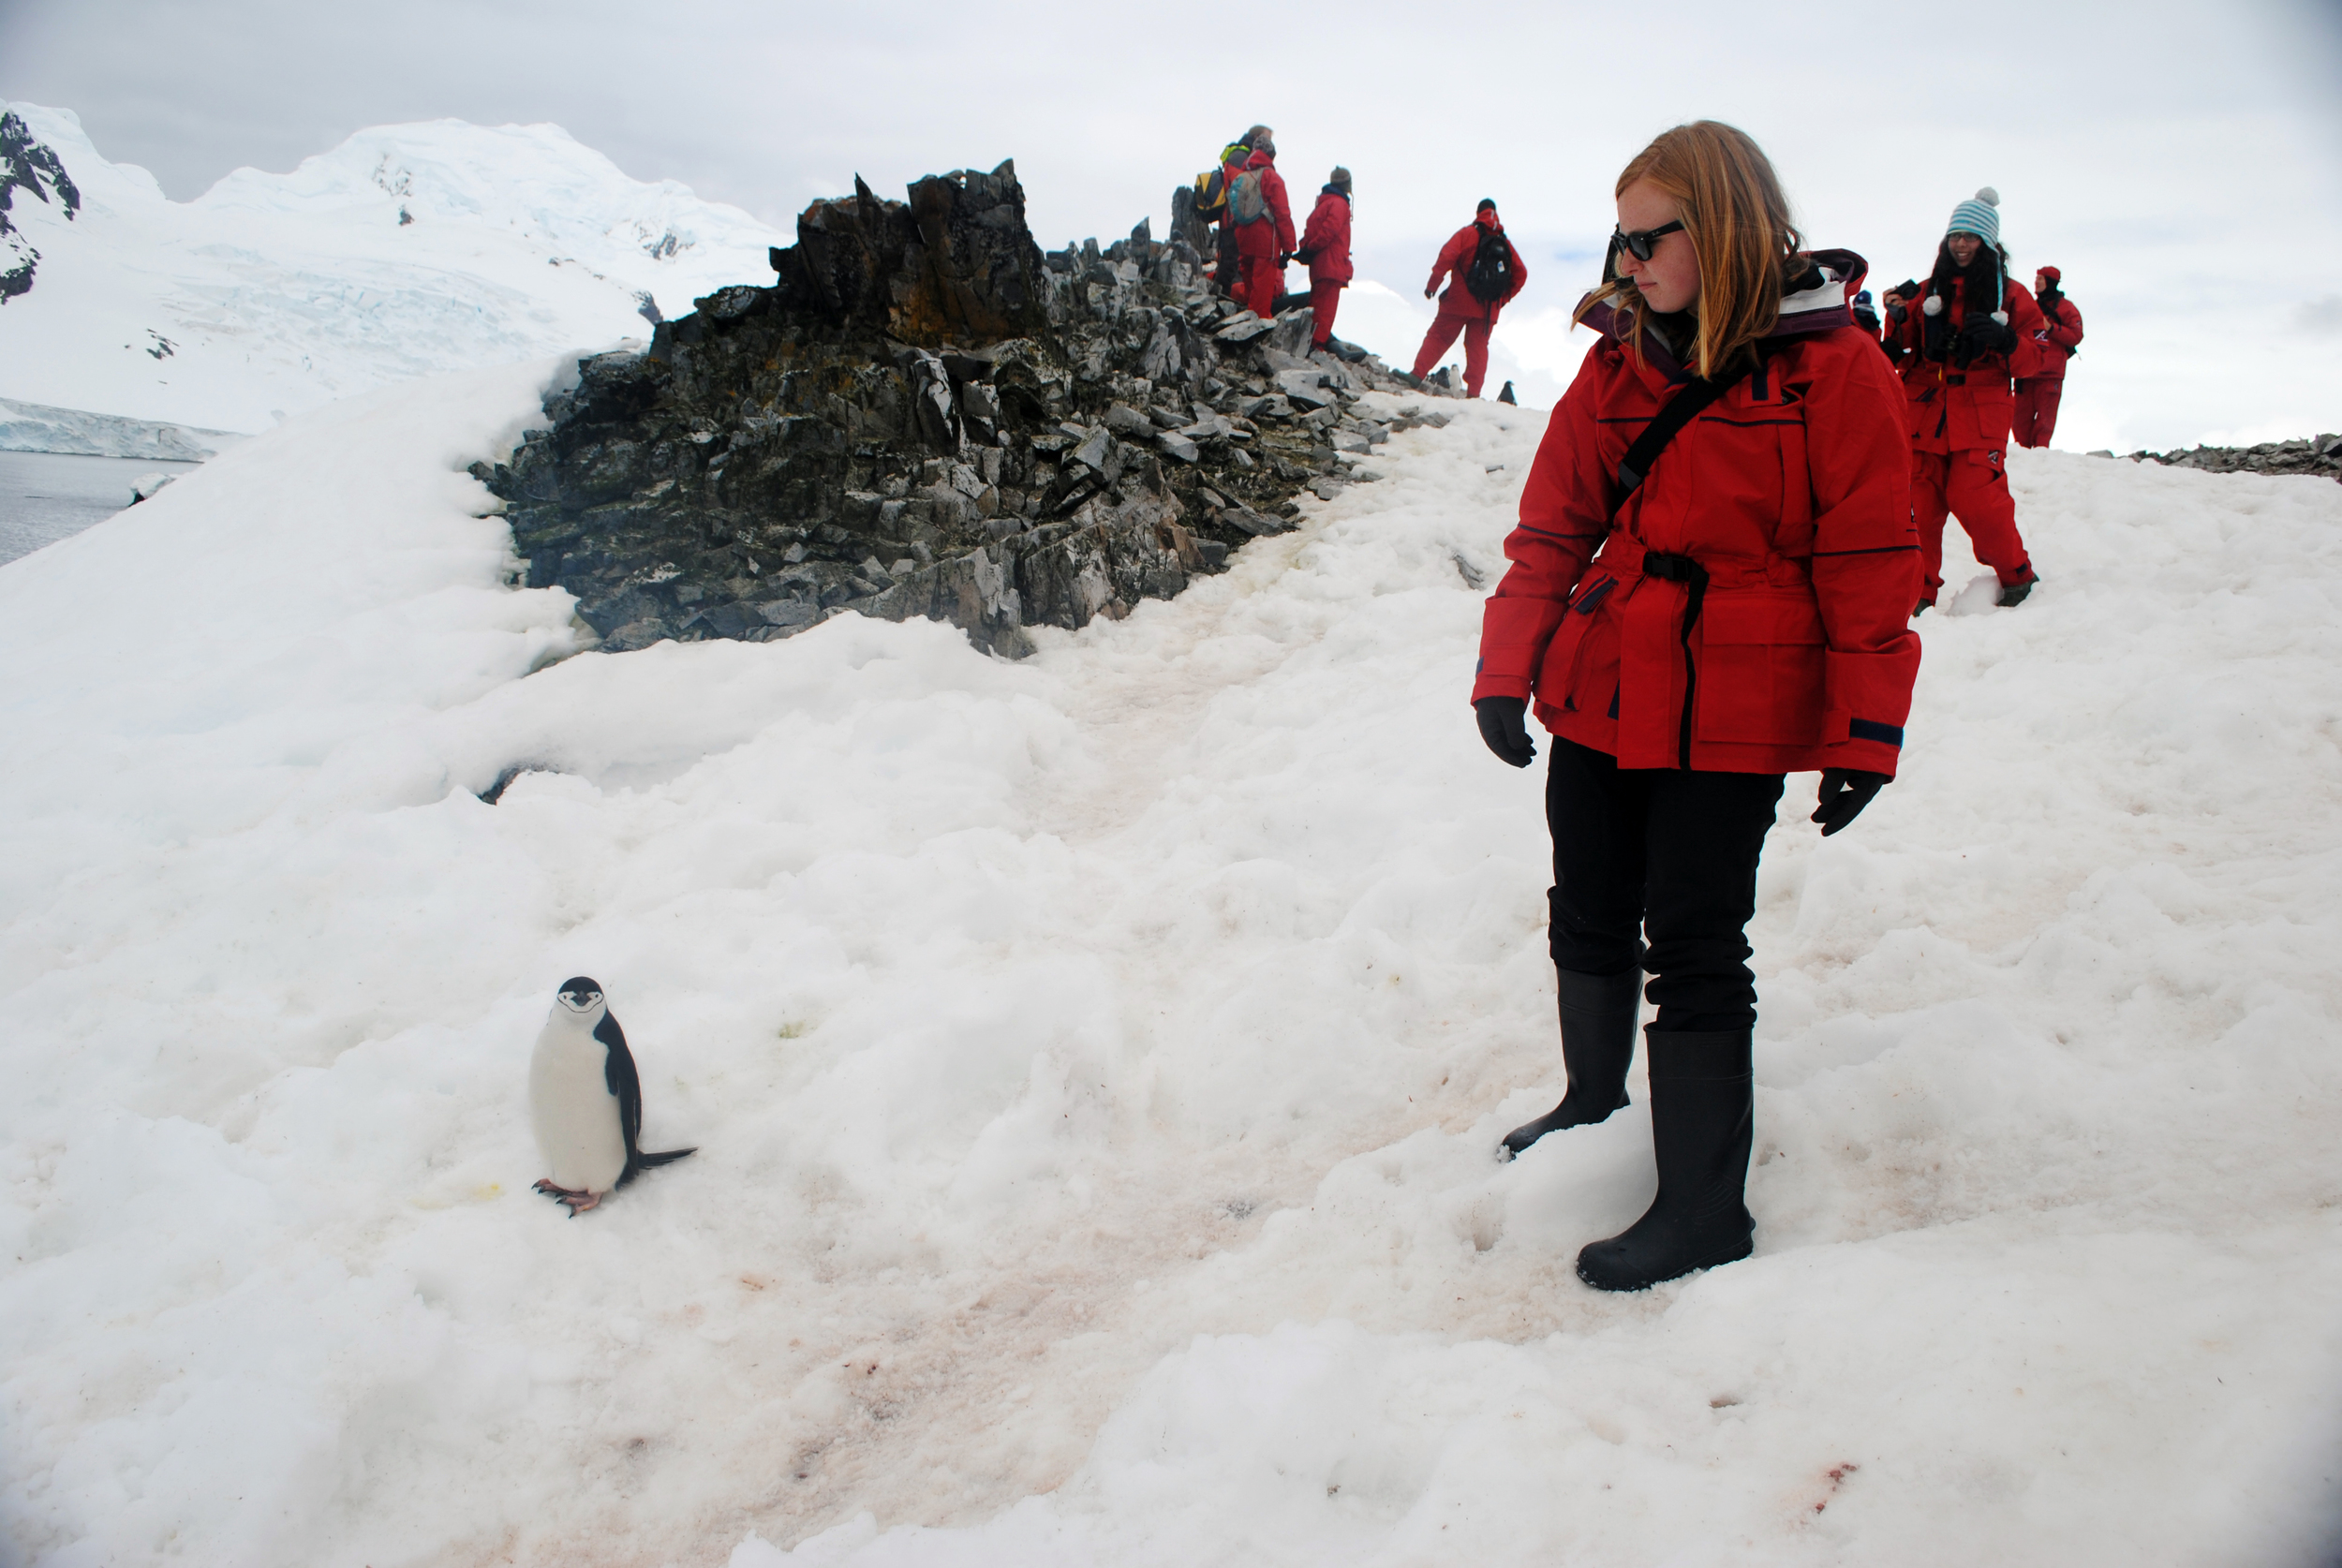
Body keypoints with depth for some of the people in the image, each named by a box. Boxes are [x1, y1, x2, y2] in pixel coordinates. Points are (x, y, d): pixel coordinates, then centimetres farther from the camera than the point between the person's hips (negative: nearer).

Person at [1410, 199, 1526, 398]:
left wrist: (1432, 284, -9)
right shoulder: (1505, 242, 10)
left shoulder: (1468, 233, -2)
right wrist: (1503, 297, 15)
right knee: (1478, 347, 10)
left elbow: (1447, 256, -14)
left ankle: (1417, 376, -4)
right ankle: (1473, 392, 3)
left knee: (1438, 337, 5)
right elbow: (1521, 273, 9)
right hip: (1488, 309, 3)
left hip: (1460, 302, -3)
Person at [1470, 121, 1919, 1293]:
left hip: (1732, 716, -6)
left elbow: (1869, 560, -7)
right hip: (1598, 696, 6)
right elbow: (1553, 526, 9)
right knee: (1590, 918, 17)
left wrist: (1866, 732, -10)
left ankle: (1705, 1208, 9)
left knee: (1693, 947, -3)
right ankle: (1594, 1104, 40)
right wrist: (1506, 670, 0)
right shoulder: (1616, 362, 8)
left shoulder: (1828, 364, -7)